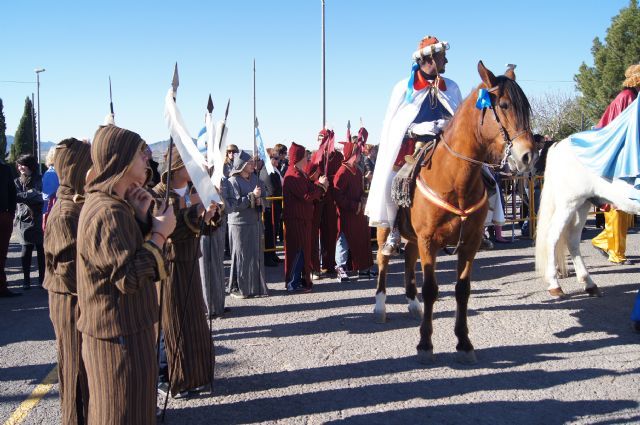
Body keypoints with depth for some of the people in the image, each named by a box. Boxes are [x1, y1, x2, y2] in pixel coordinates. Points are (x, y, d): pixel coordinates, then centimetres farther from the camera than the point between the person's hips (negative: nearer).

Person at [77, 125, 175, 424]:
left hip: (126, 329, 10)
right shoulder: (108, 212, -23)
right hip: (120, 335, -10)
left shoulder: (112, 204, 11)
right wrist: (160, 233, -17)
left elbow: (131, 250, 14)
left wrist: (141, 218, 1)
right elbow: (129, 277, -26)